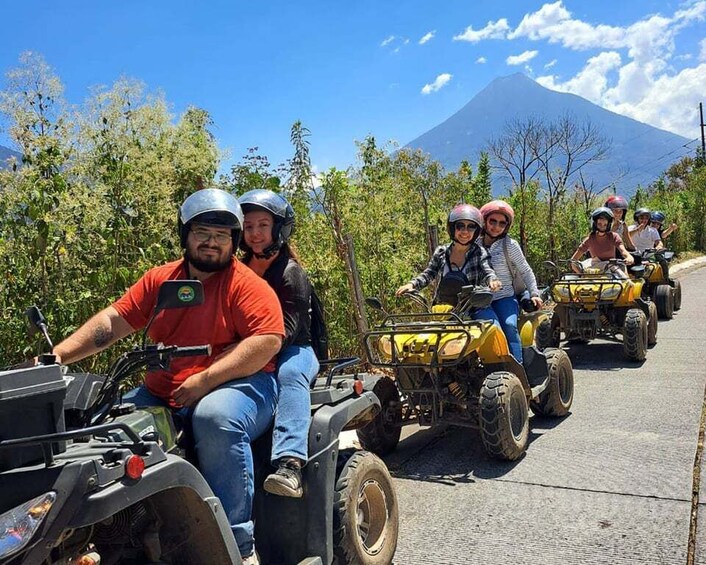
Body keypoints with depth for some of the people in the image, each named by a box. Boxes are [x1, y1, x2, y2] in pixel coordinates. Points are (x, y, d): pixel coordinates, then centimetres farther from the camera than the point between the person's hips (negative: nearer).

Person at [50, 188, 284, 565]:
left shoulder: (247, 284, -5)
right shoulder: (159, 279, 12)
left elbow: (268, 341, -17)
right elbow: (112, 321, 10)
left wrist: (204, 380, -21)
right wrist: (57, 355, -3)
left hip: (238, 385, -6)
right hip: (161, 395, 6)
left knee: (216, 417, -36)